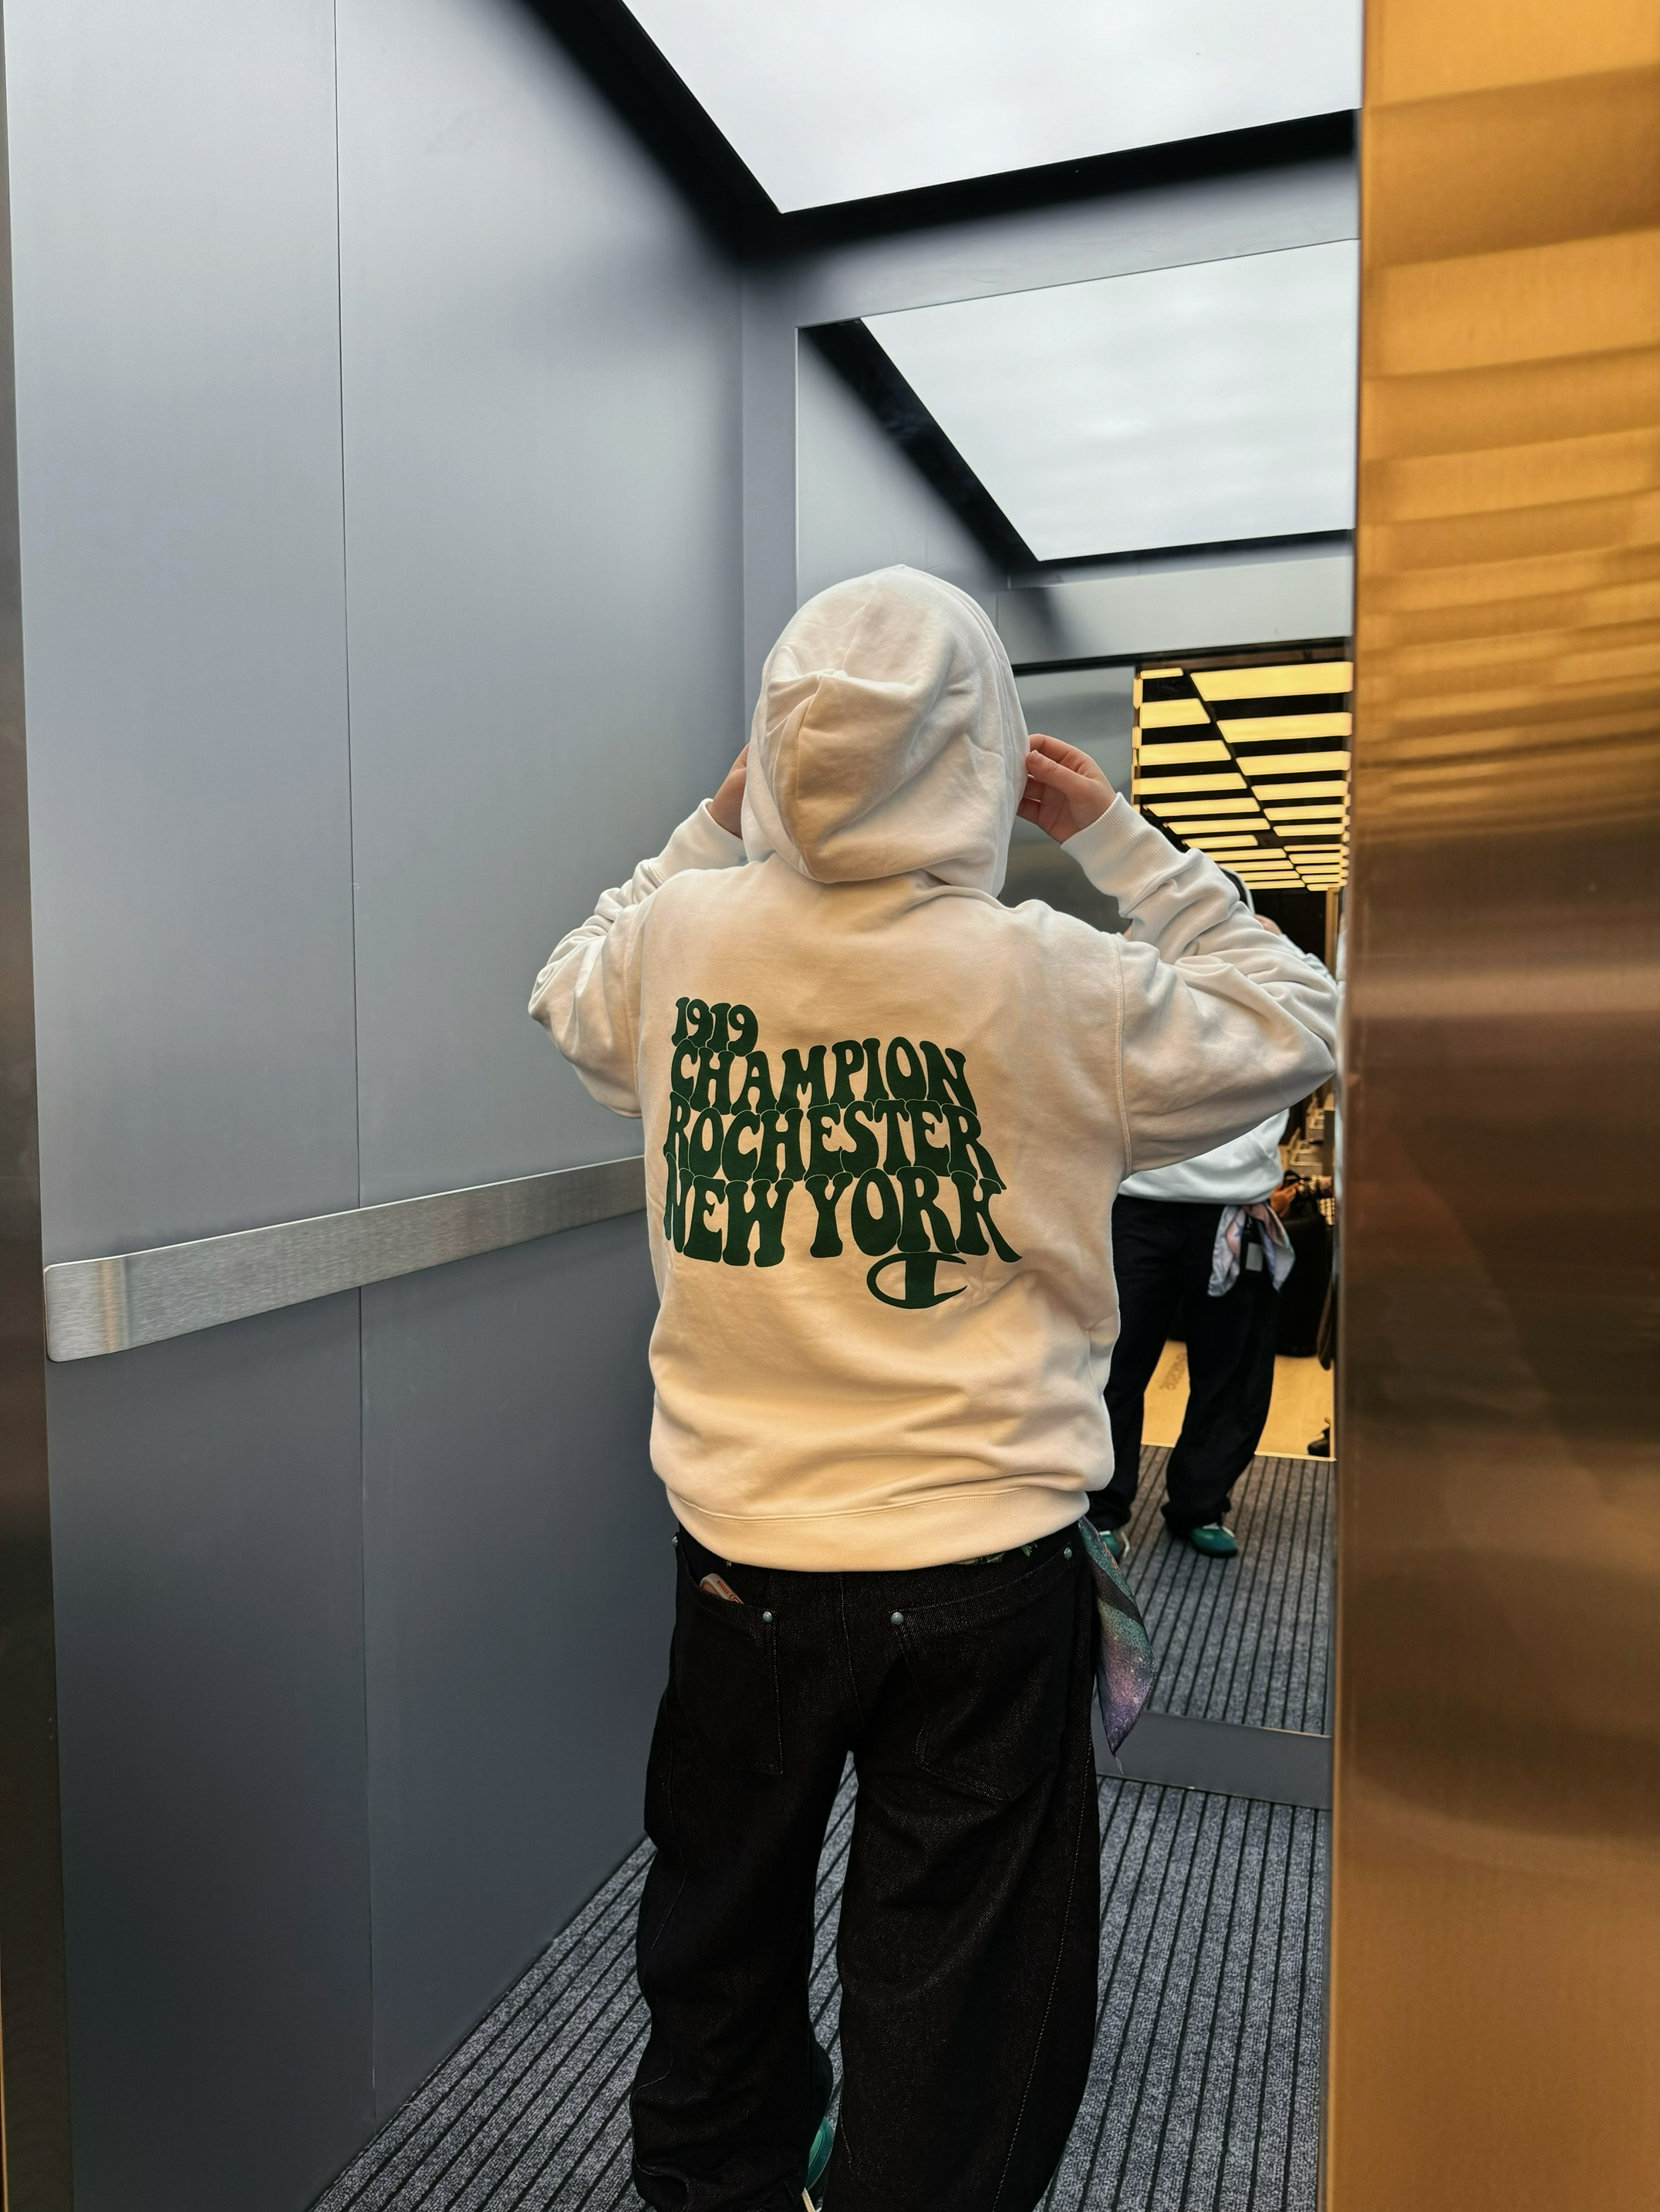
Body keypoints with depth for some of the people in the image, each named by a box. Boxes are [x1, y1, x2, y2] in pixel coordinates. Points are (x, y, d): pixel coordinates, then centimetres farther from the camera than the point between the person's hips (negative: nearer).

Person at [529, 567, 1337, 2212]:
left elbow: (570, 1001, 14)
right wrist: (1112, 834, 1)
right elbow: (1287, 1032, -1)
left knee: (720, 1930, 28)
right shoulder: (1051, 983, -19)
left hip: (739, 1554, 4)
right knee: (950, 1990, 19)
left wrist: (714, 825, 11)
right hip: (980, 1574, -3)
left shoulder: (683, 939, -11)